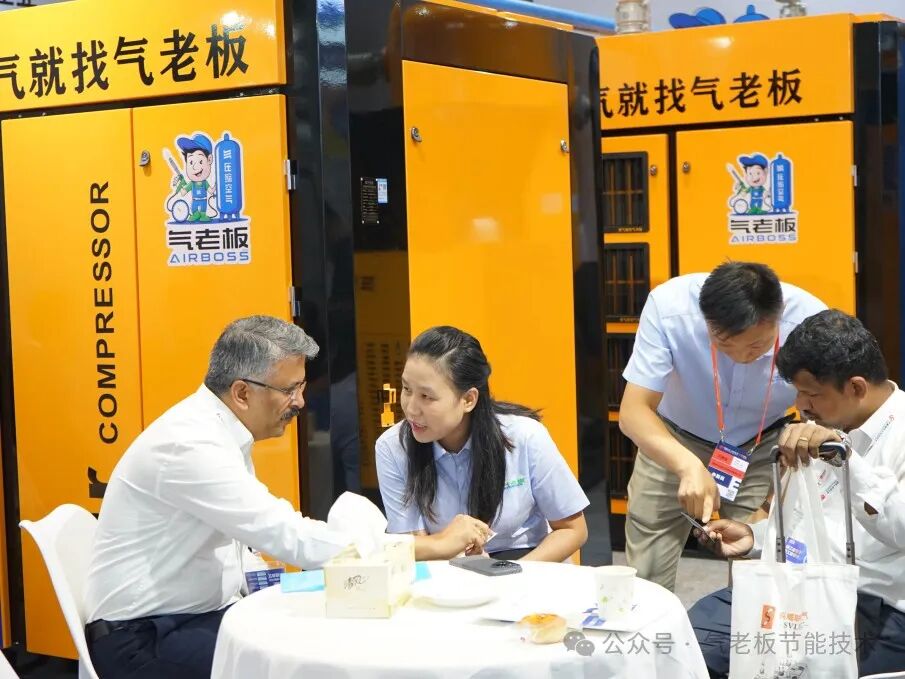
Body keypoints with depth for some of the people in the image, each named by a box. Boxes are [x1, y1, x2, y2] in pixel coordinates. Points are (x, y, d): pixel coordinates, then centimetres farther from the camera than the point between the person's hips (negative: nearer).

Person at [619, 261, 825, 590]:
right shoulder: (668, 307, -32)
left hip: (761, 447, 1)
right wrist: (688, 465, -47)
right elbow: (633, 412, -28)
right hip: (672, 441, 0)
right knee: (643, 580, 1)